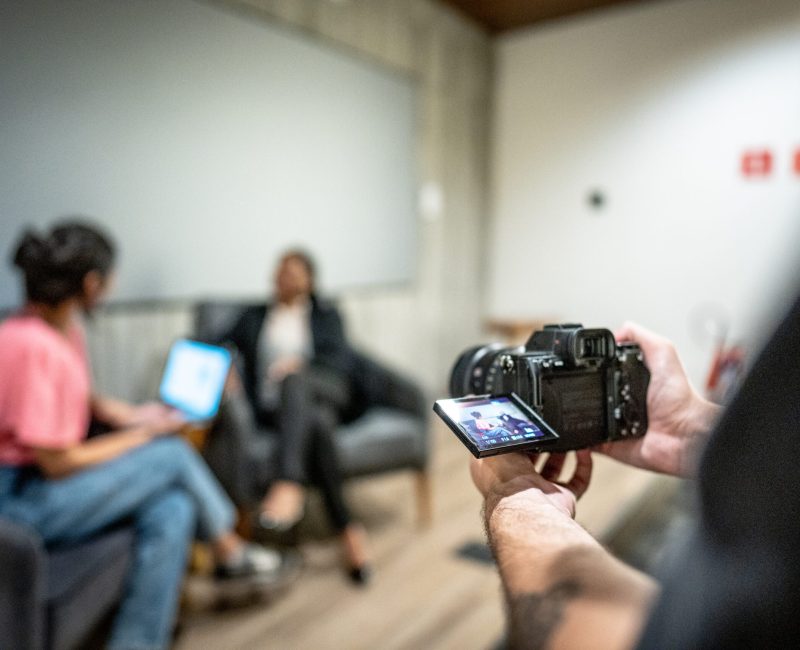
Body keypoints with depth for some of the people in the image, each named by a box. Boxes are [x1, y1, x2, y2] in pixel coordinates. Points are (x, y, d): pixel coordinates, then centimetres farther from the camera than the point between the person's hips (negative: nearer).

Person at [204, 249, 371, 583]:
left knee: (293, 380, -36)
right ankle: (347, 529, -32)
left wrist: (301, 367, -16)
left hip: (318, 395, -1)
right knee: (316, 426, -34)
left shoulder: (326, 314, 19)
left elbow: (342, 361, 3)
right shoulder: (254, 317, 23)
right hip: (270, 409, 1)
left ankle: (288, 483, -56)